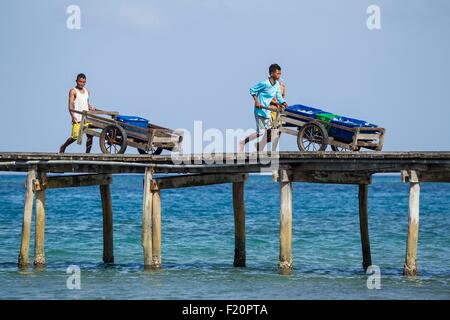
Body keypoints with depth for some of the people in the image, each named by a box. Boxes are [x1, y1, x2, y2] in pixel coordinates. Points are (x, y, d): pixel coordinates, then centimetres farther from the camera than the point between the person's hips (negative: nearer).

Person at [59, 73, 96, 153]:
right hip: (77, 118, -6)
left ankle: (87, 153, -2)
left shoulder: (86, 91, 19)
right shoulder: (73, 91, -1)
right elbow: (71, 105, -9)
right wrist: (73, 116, -22)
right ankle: (63, 147, 16)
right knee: (75, 136, -8)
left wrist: (91, 108, 3)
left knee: (90, 135, -7)